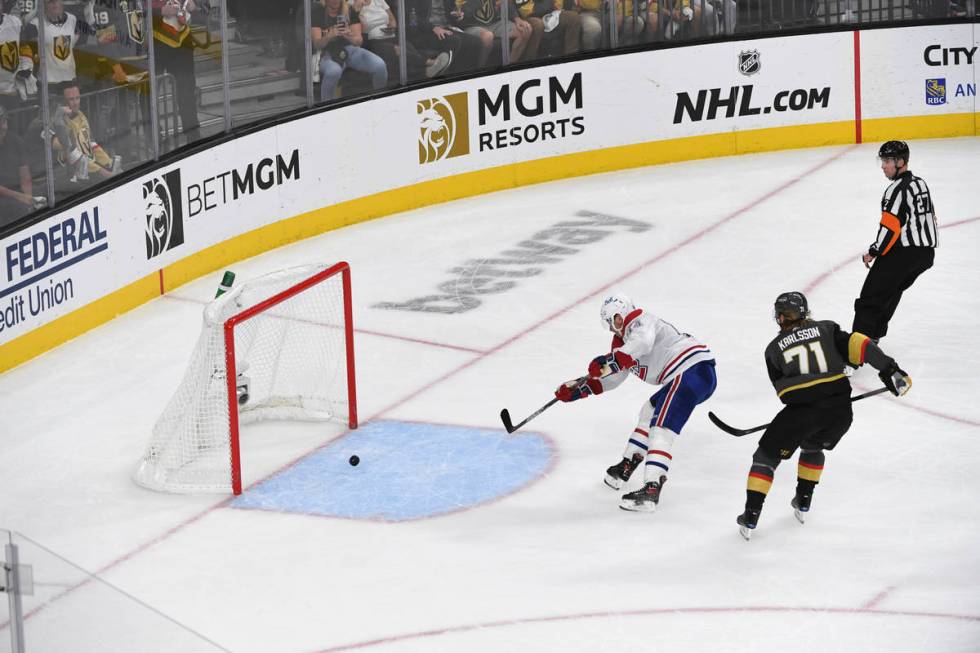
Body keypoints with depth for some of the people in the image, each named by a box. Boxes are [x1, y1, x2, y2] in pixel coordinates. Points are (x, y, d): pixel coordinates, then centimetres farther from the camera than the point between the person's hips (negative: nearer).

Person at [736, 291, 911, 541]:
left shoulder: (774, 348, 15)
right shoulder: (825, 329, 15)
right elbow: (855, 344, 0)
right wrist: (889, 368, -3)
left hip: (801, 409, -2)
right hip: (840, 408, 2)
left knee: (766, 456, 15)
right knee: (812, 448, 34)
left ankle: (750, 518, 9)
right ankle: (803, 503, 36)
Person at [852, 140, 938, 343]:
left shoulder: (898, 189, -16)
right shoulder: (920, 183, 14)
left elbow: (890, 227, -21)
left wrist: (873, 253, -12)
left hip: (903, 252, -9)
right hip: (927, 253, 9)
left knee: (872, 293, -3)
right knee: (891, 290, 22)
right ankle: (874, 333, 25)